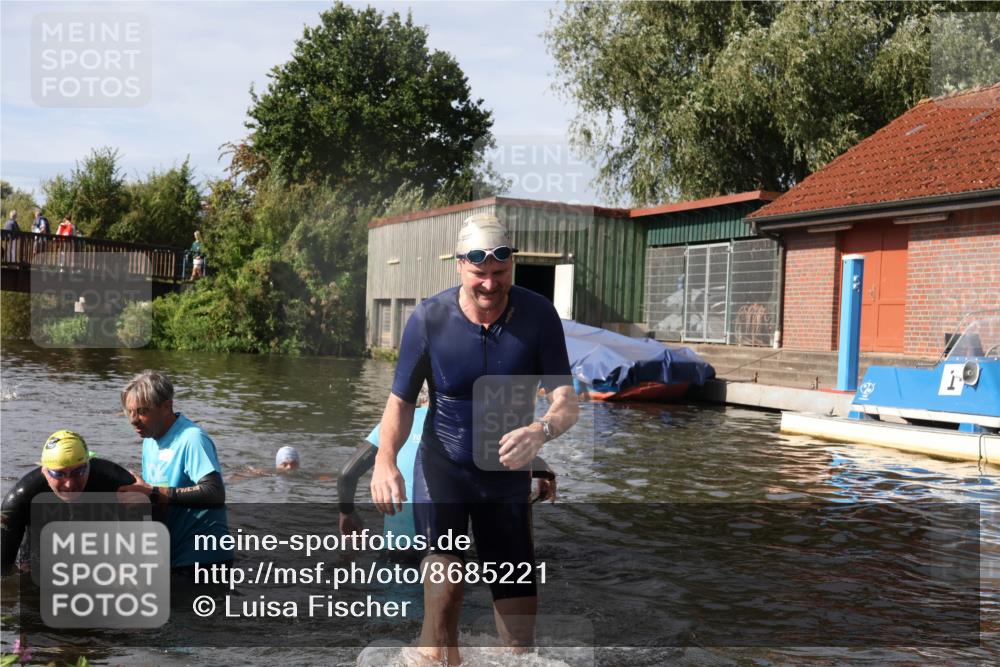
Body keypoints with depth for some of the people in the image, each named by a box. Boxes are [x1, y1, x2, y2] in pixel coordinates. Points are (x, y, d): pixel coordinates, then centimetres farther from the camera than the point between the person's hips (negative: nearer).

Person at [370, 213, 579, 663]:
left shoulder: (538, 315, -16)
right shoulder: (428, 319, -17)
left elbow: (566, 402, -18)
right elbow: (401, 401, -10)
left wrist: (540, 431, -42)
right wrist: (384, 461, -29)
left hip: (507, 471, 2)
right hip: (442, 465, -1)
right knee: (445, 570, -28)